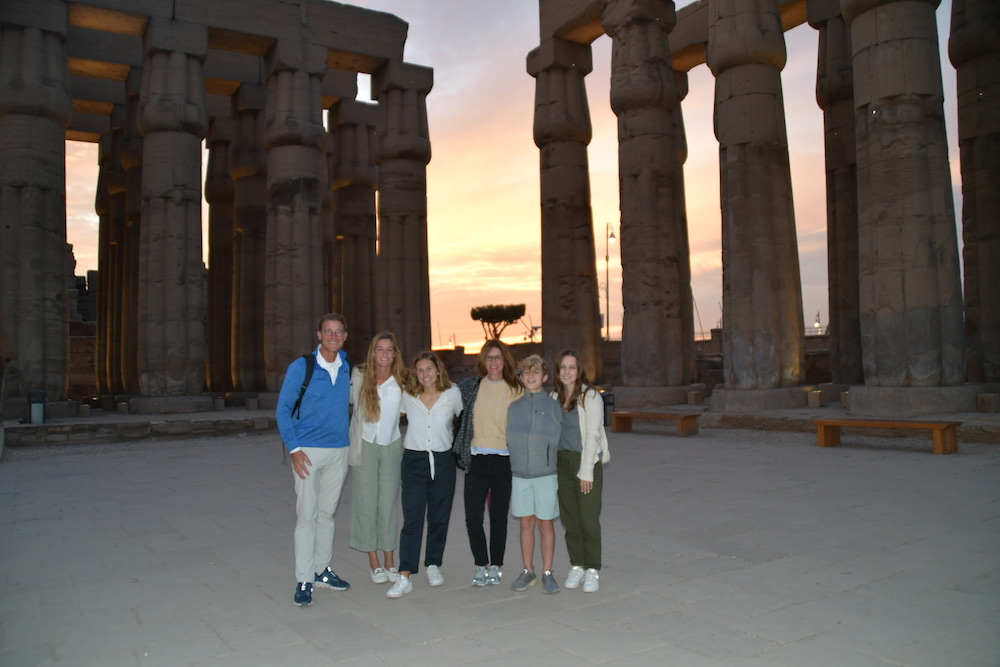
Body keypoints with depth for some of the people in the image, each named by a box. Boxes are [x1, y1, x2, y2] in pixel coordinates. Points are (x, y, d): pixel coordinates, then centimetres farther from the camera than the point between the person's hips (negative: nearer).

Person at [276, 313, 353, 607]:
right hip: (308, 451, -4)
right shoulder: (301, 367, -6)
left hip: (339, 450, 4)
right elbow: (283, 409, -5)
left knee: (327, 513, 12)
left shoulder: (348, 365, 6)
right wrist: (294, 448, -13)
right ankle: (304, 580, 2)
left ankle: (322, 570, 23)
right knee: (307, 515, -5)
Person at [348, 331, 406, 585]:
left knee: (389, 503, 4)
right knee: (367, 503, 2)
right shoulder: (359, 376, -5)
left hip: (392, 446, 1)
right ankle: (374, 563, 14)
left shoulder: (402, 381, -2)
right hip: (364, 446, -1)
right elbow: (350, 401, 4)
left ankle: (390, 562, 15)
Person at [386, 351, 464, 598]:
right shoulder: (407, 397, 0)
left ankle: (433, 565, 28)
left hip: (443, 462, 1)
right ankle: (404, 576, -5)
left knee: (439, 518, 10)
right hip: (414, 461, -1)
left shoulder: (453, 394, -2)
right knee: (412, 519, -7)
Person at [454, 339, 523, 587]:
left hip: (504, 460, -1)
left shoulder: (515, 390, 3)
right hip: (476, 460, 1)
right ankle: (481, 566, 16)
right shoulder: (470, 387, 5)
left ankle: (495, 567, 21)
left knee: (499, 517, 7)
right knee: (473, 517, -1)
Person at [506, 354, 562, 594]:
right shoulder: (514, 407, 6)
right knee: (526, 523, 10)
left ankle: (547, 573, 15)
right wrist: (517, 459, 2)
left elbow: (562, 439, 1)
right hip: (520, 475, 2)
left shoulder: (553, 405, -1)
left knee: (546, 524, 4)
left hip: (546, 474, -2)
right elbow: (509, 440, 11)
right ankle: (528, 572, 21)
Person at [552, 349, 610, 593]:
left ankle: (592, 570, 10)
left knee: (589, 520, -3)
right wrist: (552, 464, 4)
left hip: (587, 462, -5)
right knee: (569, 518, 9)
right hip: (562, 463, 5)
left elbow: (592, 435, -11)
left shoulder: (590, 396, -8)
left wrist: (586, 471, -13)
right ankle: (576, 566, 22)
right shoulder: (555, 397, 9)